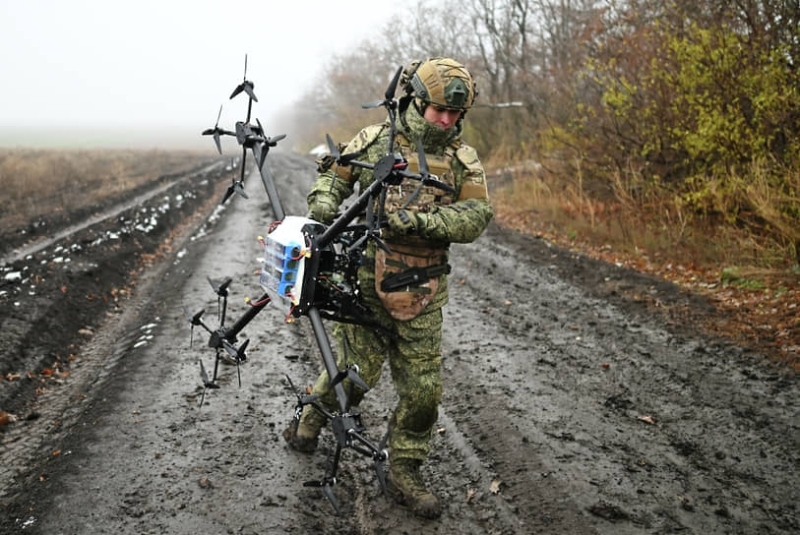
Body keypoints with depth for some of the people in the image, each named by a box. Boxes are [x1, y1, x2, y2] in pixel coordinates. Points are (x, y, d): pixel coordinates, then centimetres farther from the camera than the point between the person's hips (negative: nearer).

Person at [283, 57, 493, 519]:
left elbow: (477, 216, -7)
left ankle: (404, 474, 22)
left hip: (422, 294, 2)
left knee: (423, 389, 3)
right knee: (355, 371, 3)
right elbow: (335, 173, 14)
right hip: (367, 282, -2)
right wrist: (324, 201, -7)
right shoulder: (375, 141, 1)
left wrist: (420, 221, -21)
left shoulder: (463, 159, 3)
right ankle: (310, 422, 35)